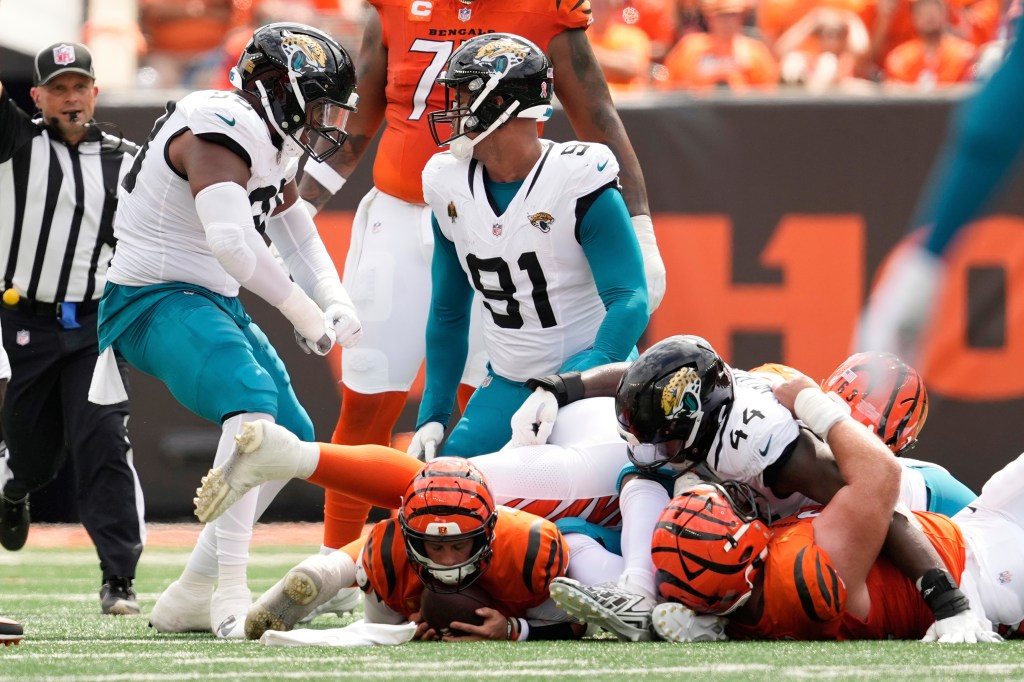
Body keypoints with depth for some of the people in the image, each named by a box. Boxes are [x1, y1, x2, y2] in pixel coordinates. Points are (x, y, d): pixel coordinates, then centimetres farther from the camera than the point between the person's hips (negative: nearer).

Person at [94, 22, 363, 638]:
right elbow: (231, 239, -33)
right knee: (253, 402, -32)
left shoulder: (271, 147, 13)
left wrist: (336, 301, 4)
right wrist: (302, 312, -23)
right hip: (157, 302, -11)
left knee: (291, 437, 14)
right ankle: (231, 595, -38)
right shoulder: (220, 129, -21)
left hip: (212, 304, 11)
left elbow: (296, 232, 24)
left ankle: (190, 597, 20)